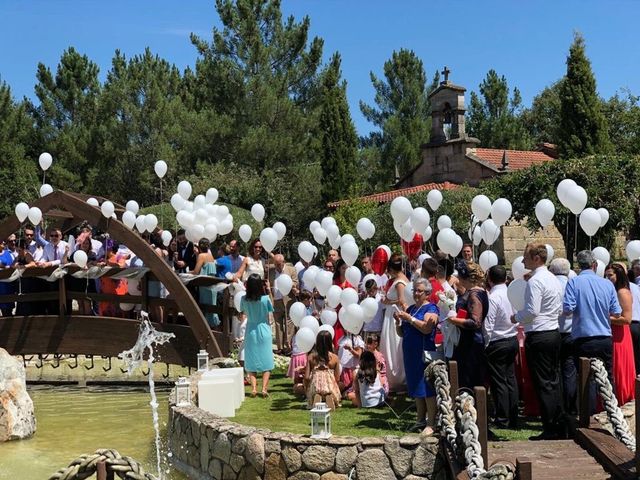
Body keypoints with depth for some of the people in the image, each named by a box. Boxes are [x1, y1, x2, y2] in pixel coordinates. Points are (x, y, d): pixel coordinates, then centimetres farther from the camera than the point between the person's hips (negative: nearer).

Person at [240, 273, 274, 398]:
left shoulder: (244, 299, -10)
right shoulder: (265, 299, -16)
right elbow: (271, 310, 0)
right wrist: (268, 290, 3)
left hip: (250, 332, 2)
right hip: (264, 331, -2)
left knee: (251, 362, 11)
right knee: (266, 362, 7)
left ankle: (254, 387, -2)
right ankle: (264, 388, -5)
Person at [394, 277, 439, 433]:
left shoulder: (431, 308, -4)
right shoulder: (410, 309, 18)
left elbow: (427, 328, -21)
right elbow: (401, 333, 21)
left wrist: (409, 318, -19)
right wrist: (398, 321, 2)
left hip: (425, 353, -8)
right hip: (410, 354, 8)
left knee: (427, 388, -9)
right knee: (415, 387, 11)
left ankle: (431, 423, -7)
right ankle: (420, 420, 20)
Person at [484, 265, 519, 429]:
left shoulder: (493, 297, -19)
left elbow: (488, 325, -18)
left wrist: (486, 345, -7)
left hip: (497, 343, -7)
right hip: (513, 340, 7)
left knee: (499, 381, 1)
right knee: (511, 379, 13)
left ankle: (502, 420, 5)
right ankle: (513, 418, 19)